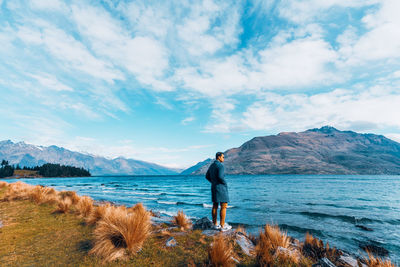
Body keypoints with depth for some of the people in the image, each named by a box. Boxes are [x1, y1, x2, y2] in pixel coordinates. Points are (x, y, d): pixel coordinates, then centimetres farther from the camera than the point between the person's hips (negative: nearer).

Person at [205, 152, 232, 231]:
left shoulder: (211, 166, 12)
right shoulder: (221, 165, -15)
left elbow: (207, 176, 16)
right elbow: (220, 177, -27)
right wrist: (225, 183, -9)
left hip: (214, 188, 9)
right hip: (221, 188, -9)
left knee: (215, 206, 11)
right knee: (224, 207, -1)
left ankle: (215, 225, 17)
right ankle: (222, 226, 3)